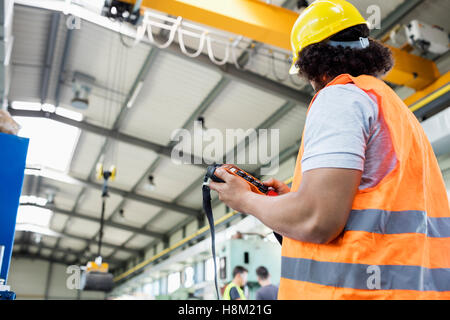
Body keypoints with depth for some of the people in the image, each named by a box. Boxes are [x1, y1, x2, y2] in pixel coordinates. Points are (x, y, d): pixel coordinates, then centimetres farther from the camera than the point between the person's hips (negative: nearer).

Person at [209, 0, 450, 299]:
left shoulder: (338, 97, -9)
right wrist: (291, 199, 22)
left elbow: (316, 221, -20)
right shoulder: (394, 104, 20)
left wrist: (246, 200, -3)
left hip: (358, 288, -9)